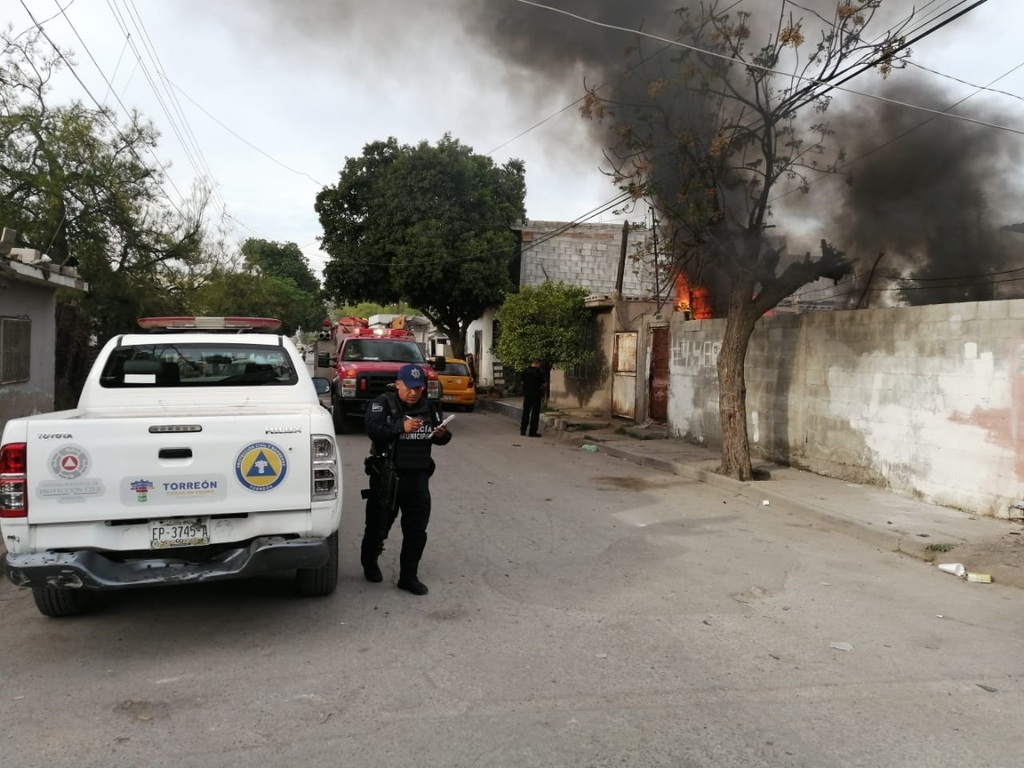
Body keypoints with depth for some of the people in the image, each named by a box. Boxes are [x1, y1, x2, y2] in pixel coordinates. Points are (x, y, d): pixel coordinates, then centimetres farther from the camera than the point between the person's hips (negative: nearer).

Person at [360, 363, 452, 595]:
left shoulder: (429, 408, 8)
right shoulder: (382, 404, -7)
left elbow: (440, 438, 14)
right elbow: (373, 429, -24)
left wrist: (442, 435, -10)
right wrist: (401, 426, -38)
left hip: (418, 477, 4)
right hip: (386, 477, -4)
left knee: (417, 530, 4)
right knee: (379, 525, 11)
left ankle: (409, 576, 16)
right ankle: (369, 563, 37)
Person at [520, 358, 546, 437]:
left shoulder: (525, 371, 2)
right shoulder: (539, 371, -12)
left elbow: (522, 382, 10)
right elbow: (544, 383, -10)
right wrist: (541, 385, 11)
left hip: (526, 394, 5)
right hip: (536, 394, -5)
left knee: (526, 412, 14)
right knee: (535, 413, 2)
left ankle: (523, 430, 17)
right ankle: (533, 432, 1)